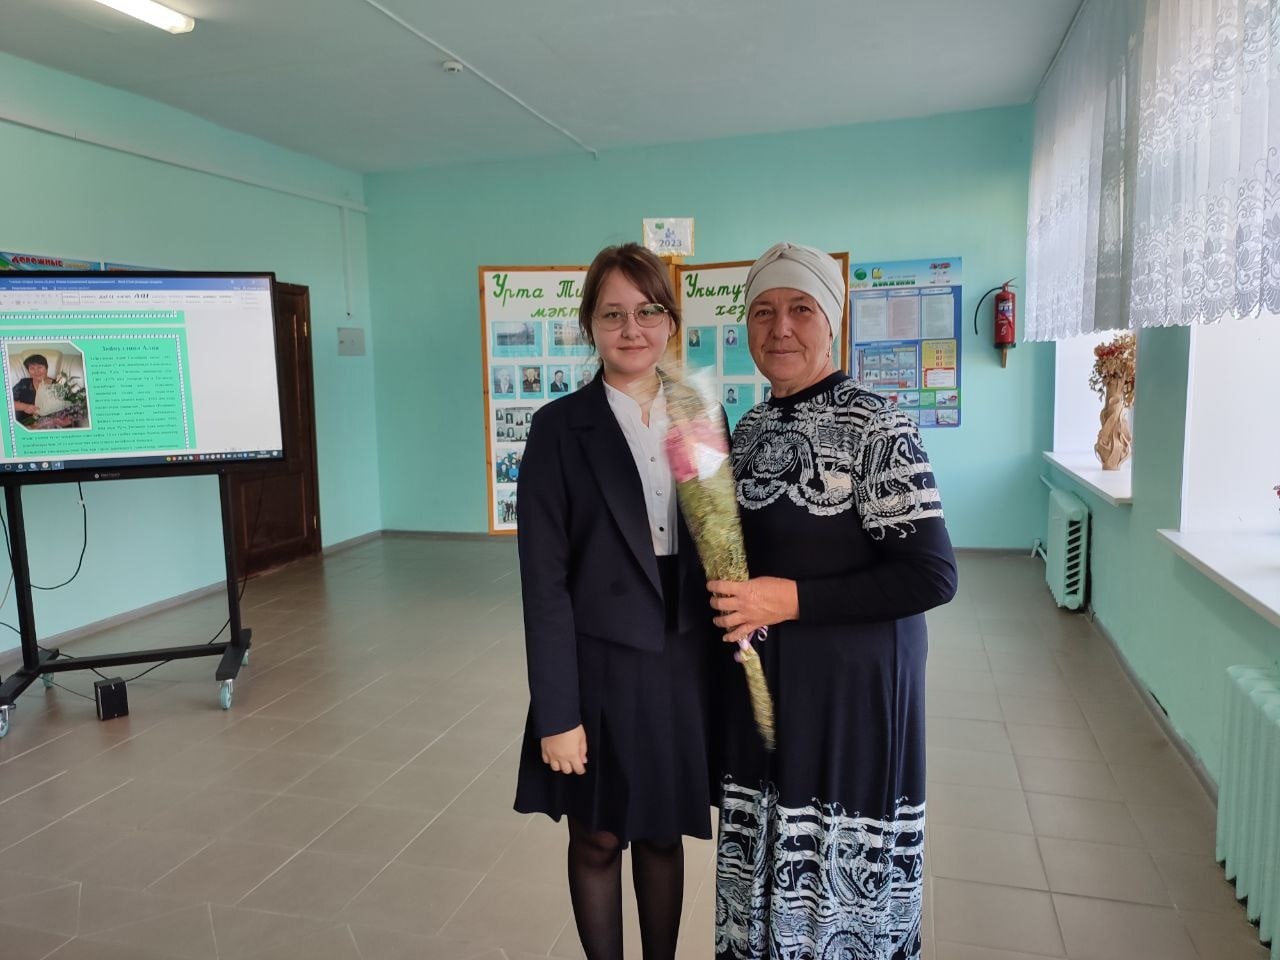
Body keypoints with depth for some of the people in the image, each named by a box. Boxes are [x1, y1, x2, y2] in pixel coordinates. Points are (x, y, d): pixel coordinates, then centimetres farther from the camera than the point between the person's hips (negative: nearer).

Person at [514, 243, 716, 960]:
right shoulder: (560, 428, -9)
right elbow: (544, 580, -10)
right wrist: (557, 712, -11)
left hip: (685, 665, 3)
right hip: (600, 666, -3)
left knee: (663, 835, 19)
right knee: (598, 841, 15)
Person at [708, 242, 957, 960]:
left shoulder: (876, 427, -15)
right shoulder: (753, 425, 6)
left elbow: (932, 576, -19)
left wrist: (791, 600, -22)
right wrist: (735, 598, -2)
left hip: (851, 683, -6)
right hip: (761, 677, 6)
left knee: (838, 863, 9)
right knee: (768, 856, 20)